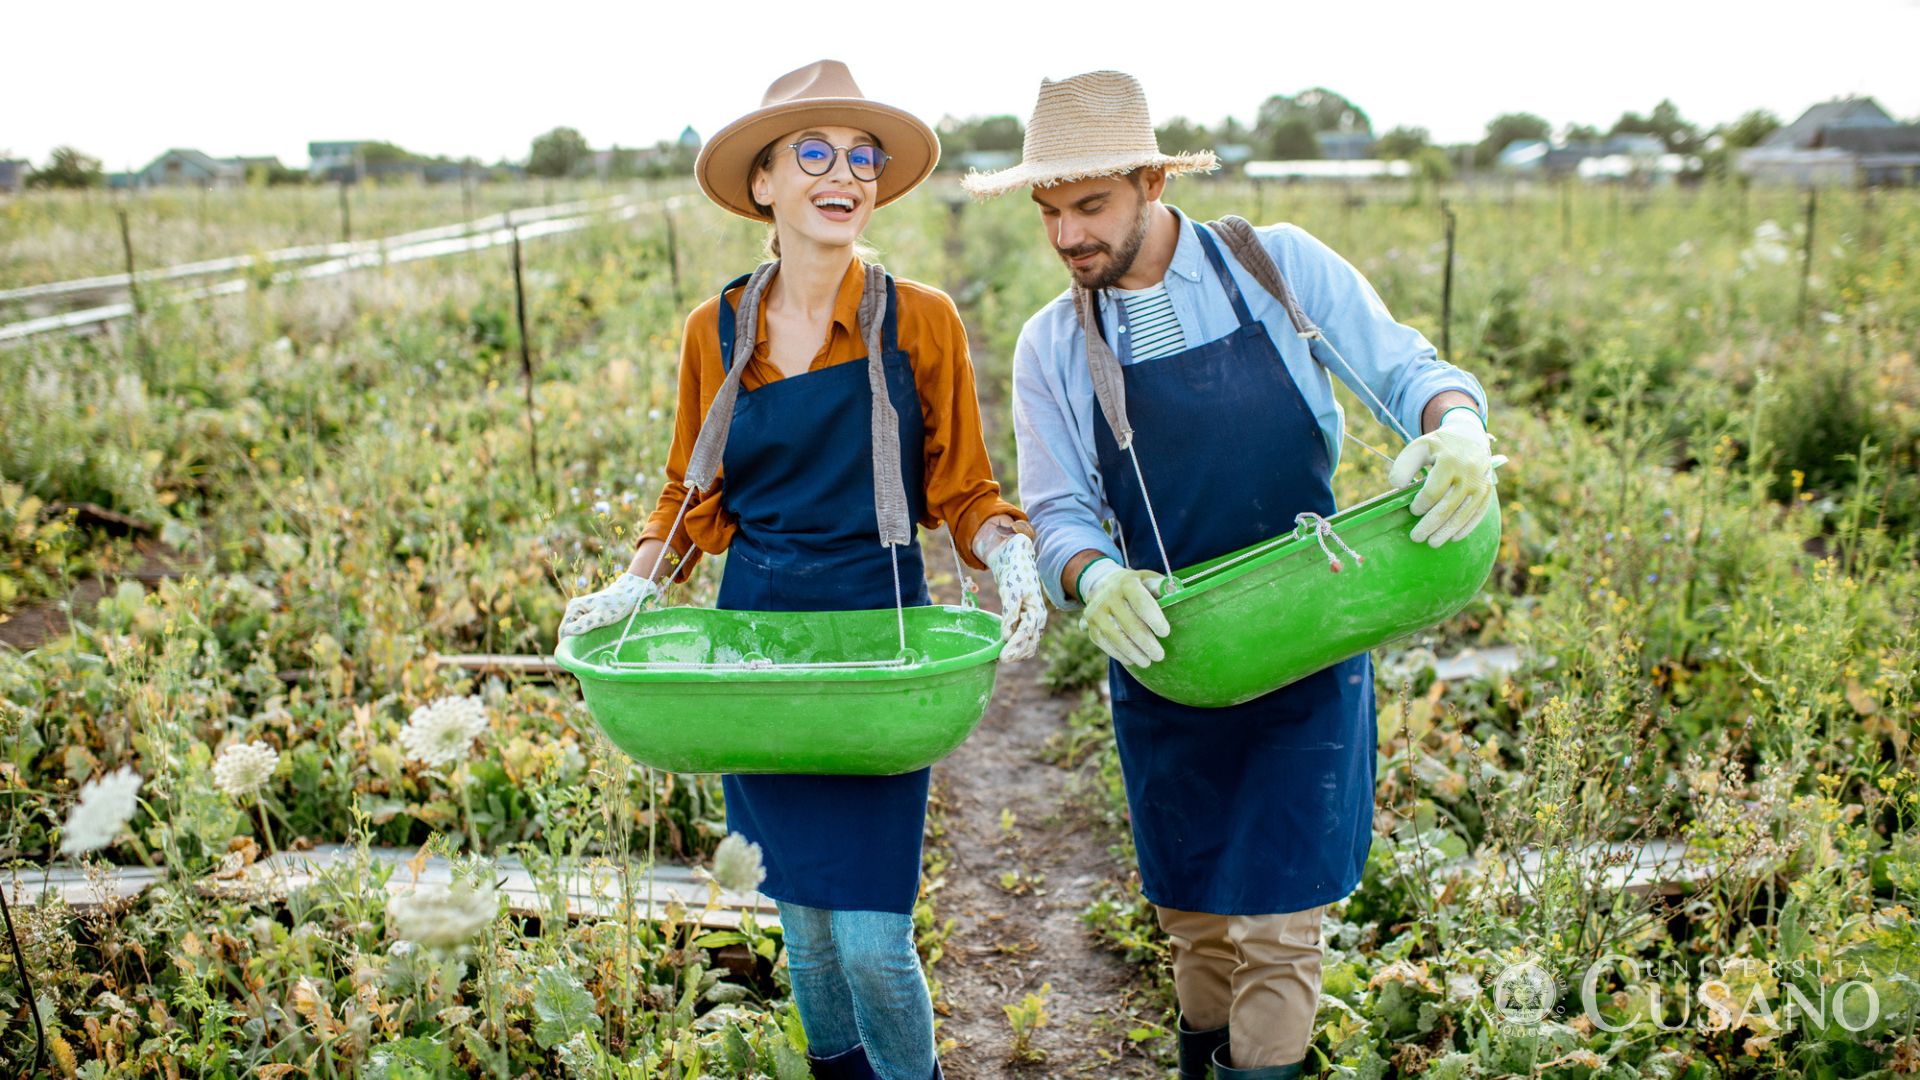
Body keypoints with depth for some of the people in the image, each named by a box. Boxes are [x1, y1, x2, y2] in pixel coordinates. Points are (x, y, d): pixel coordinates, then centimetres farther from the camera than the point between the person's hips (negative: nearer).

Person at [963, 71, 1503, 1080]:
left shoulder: (1281, 265, -5)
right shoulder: (1051, 347, -1)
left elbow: (1406, 370, -5)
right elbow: (1060, 515, -4)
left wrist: (1457, 428, -28)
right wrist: (1093, 577, -27)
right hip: (1164, 657, 2)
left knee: (1275, 919, 1)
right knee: (1191, 913, 17)